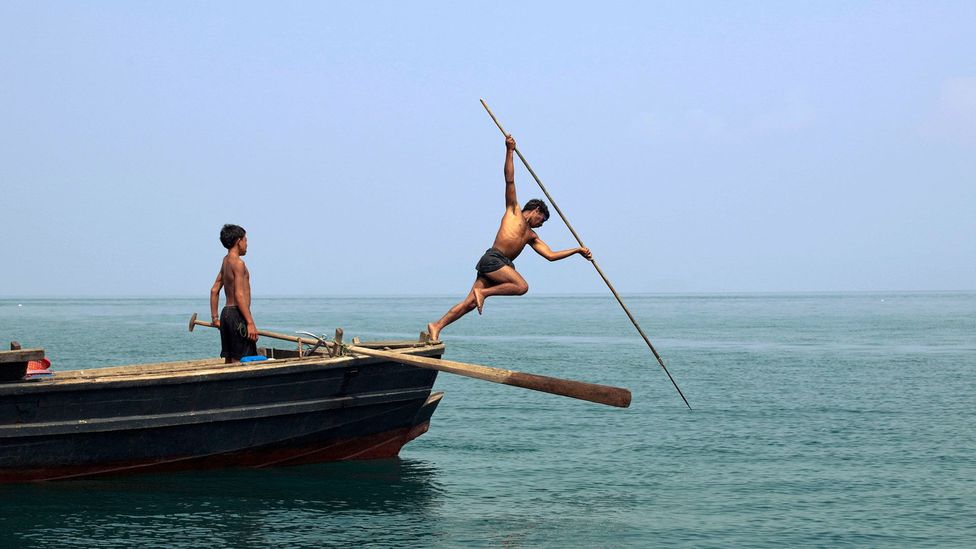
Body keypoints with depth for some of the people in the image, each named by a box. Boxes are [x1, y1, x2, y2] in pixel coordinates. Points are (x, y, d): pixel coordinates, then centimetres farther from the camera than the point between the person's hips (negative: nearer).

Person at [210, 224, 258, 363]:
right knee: (240, 361, -11)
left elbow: (214, 290, 19)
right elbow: (239, 295, -19)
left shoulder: (225, 261, 16)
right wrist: (250, 323, -22)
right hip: (237, 315, -9)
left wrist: (215, 317, 22)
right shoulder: (238, 262, -12)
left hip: (226, 312, 9)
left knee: (229, 360, 10)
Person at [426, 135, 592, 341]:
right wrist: (509, 151, -2)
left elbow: (551, 255, 29)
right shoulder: (514, 211, 12)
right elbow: (510, 180, 5)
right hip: (492, 259, -7)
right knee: (522, 286, -21)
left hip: (503, 265, 7)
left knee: (471, 302, -6)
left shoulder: (531, 236, 29)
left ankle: (437, 326, -10)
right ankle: (483, 292, -13)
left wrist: (577, 250, 26)